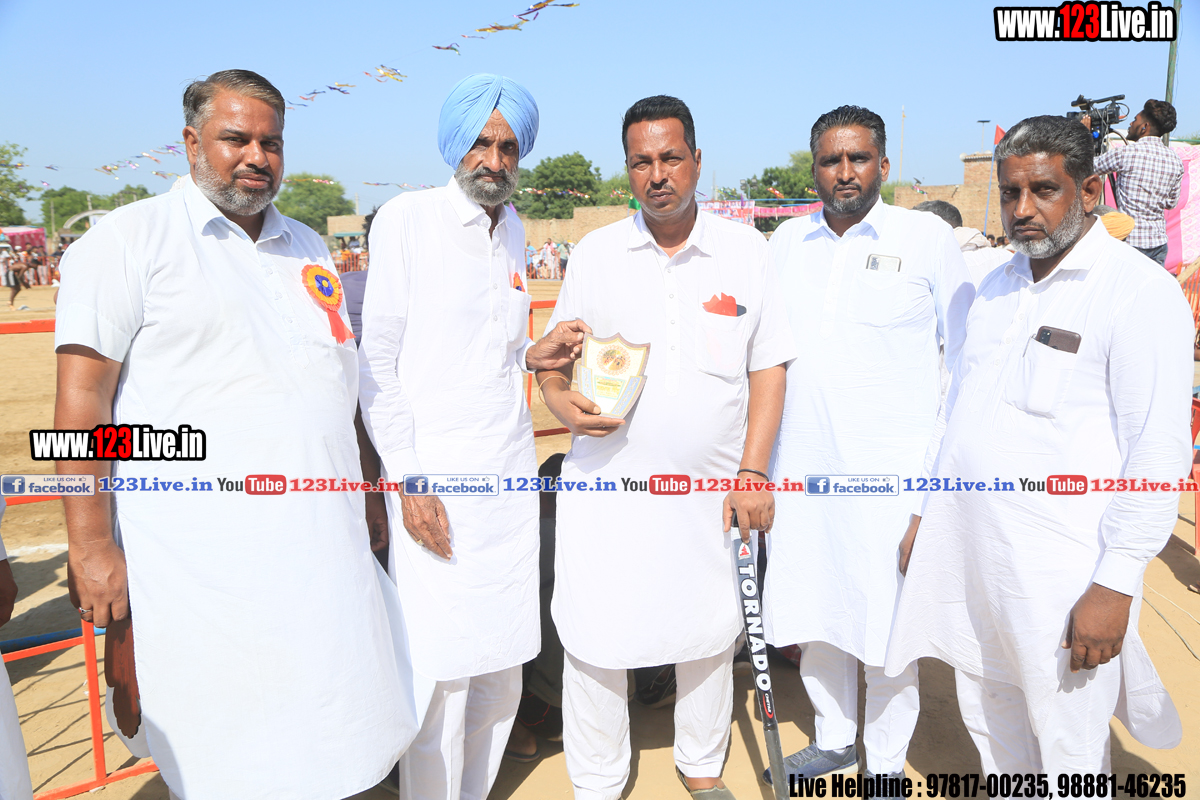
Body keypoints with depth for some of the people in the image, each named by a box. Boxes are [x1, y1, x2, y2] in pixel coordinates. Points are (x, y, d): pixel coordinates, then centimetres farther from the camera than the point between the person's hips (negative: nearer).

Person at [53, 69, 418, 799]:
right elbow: (82, 399, -7)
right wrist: (91, 545, -13)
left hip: (325, 547, 6)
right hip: (204, 561, -5)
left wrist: (373, 495, 16)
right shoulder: (132, 239, -2)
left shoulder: (309, 248, 16)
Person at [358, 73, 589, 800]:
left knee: (502, 671, 12)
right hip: (435, 479, -6)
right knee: (442, 675, -2)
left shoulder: (515, 231, 14)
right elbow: (377, 358, -6)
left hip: (510, 474, 6)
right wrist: (407, 478, -12)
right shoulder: (408, 218, -4)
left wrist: (533, 355, 2)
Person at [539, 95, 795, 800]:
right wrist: (560, 399, -15)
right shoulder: (595, 253, 3)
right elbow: (555, 354, 8)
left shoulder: (747, 251, 2)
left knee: (710, 634, 15)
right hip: (607, 480, 0)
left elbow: (768, 366, 3)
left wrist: (753, 469, -5)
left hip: (710, 488, 1)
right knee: (596, 637, 5)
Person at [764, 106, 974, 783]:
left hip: (890, 470, -4)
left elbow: (967, 358, 2)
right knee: (813, 610, 14)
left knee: (886, 623, 5)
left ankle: (887, 761, 28)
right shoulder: (787, 240, 8)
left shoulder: (928, 237, -2)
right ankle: (835, 740, 36)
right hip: (801, 464, 4)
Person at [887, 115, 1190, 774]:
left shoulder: (1140, 291, -10)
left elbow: (1159, 452, -14)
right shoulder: (997, 287, 11)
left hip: (1061, 581, -6)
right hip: (966, 559, 6)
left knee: (1069, 756, 8)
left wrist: (1116, 583, -16)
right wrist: (924, 517, 14)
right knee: (989, 727, 21)